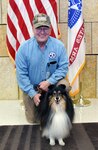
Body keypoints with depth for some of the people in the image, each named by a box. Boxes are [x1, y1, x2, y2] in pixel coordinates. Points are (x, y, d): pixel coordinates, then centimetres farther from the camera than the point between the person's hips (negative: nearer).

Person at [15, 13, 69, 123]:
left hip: (52, 86, 0)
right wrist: (33, 94, -16)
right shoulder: (24, 48, -15)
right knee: (32, 119, 7)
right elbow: (21, 74, -12)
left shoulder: (59, 45, -14)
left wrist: (49, 82, -25)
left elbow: (63, 67, -12)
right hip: (31, 88, 1)